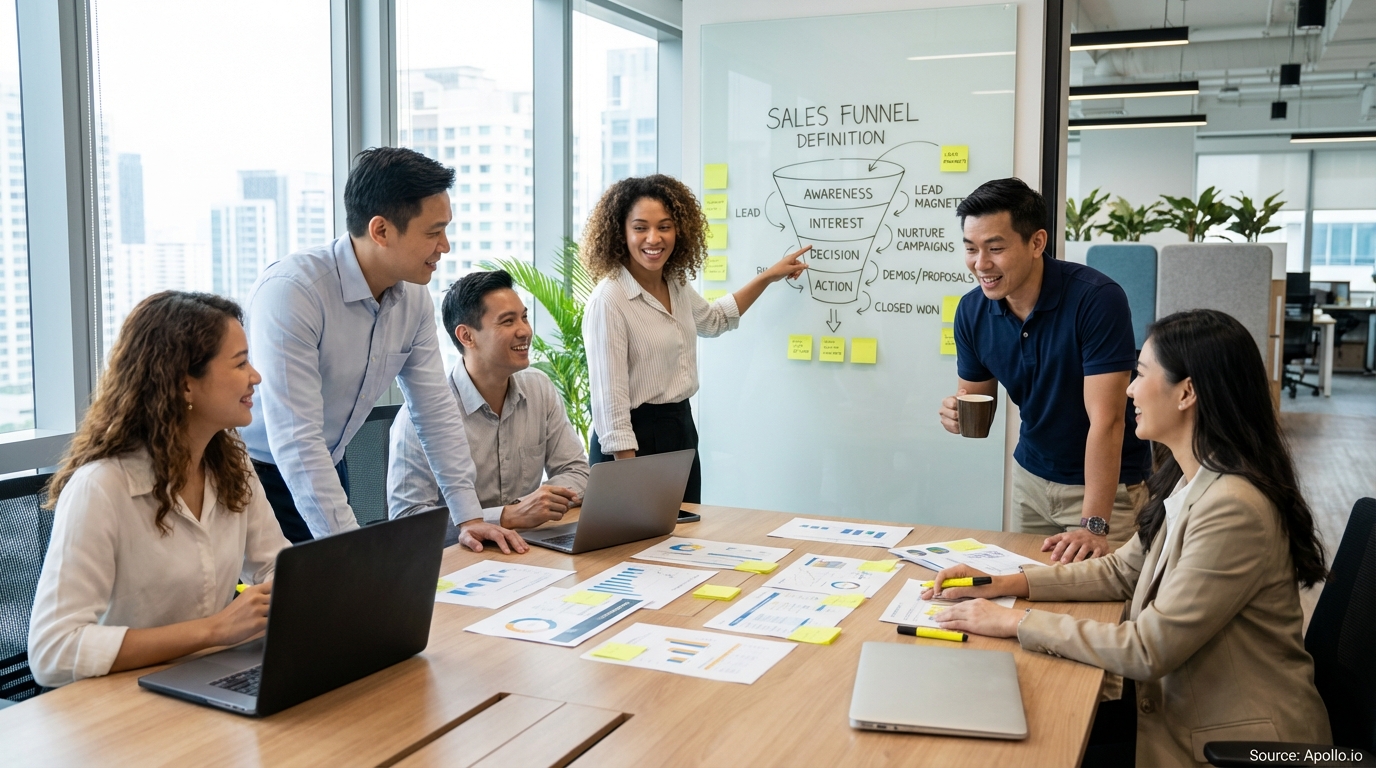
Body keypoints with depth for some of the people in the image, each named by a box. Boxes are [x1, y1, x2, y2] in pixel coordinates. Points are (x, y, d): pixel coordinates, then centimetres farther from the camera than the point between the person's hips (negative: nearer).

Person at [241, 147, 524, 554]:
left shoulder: (414, 297, -5)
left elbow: (436, 410, 0)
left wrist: (469, 517, -6)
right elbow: (295, 439, -31)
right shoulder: (290, 291, -28)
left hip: (327, 473, 6)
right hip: (258, 474, -6)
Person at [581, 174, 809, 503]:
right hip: (636, 438, -8)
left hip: (682, 430, 8)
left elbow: (713, 319, 28)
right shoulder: (608, 301, -20)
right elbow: (610, 402, -22)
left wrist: (768, 276, 26)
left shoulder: (677, 284, 4)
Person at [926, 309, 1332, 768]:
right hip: (1183, 709, 7)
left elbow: (1148, 650, -24)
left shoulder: (1233, 508, -26)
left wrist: (1016, 622, -18)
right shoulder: (1190, 482, 3)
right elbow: (1120, 572, 13)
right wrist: (1005, 584, 4)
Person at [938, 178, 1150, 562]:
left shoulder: (1097, 299, -25)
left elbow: (1106, 420, -27)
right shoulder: (972, 310, -9)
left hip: (1108, 483, -5)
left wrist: (1094, 525, -30)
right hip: (1030, 476, 5)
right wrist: (959, 411, -19)